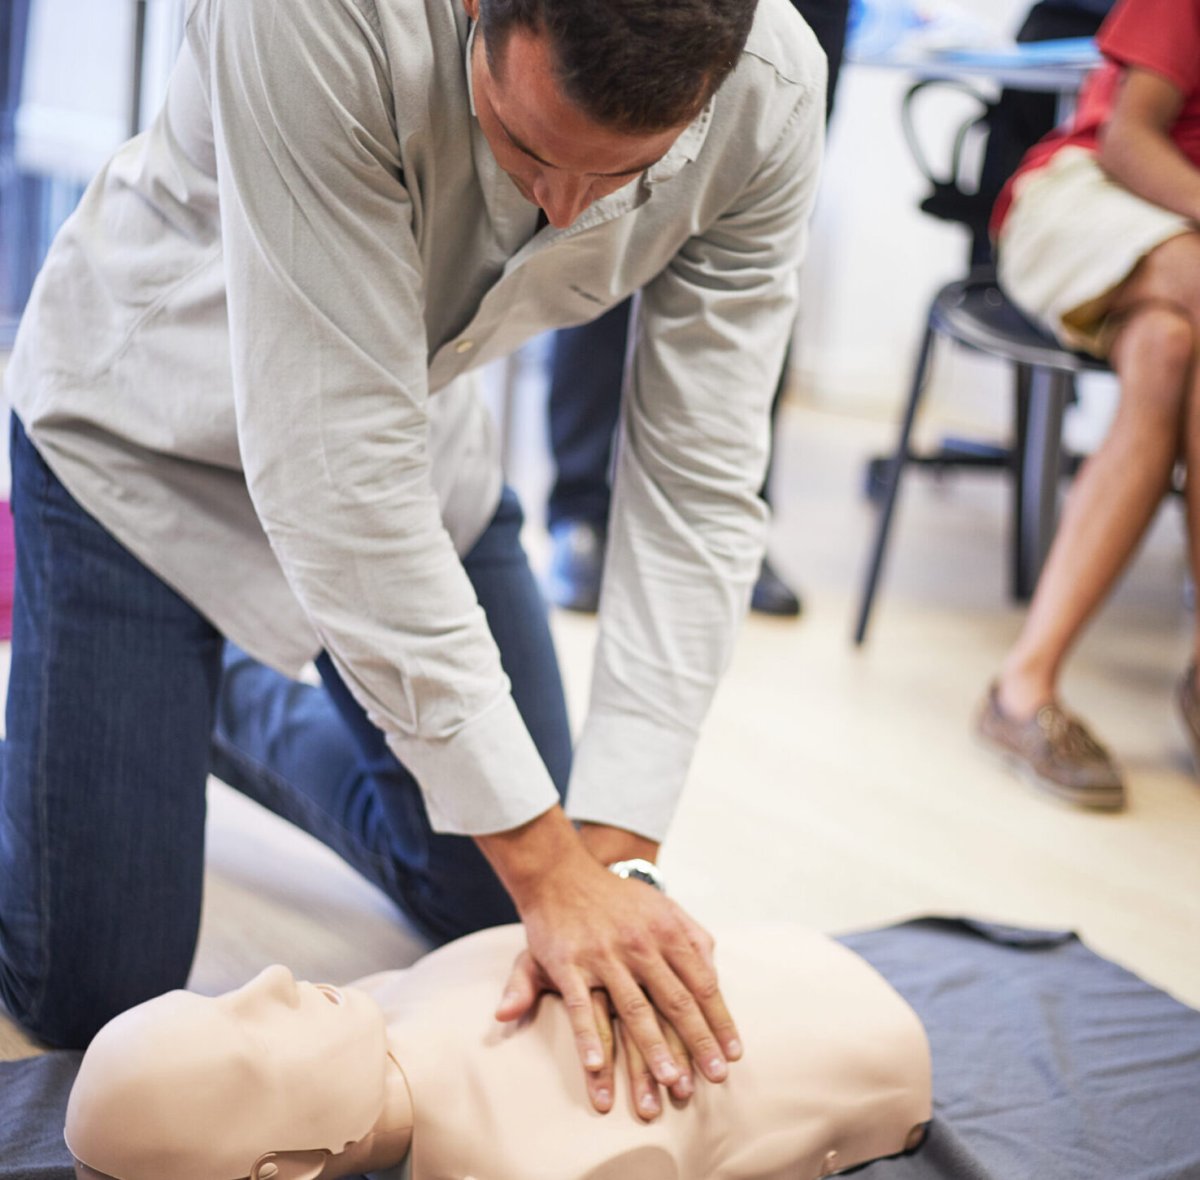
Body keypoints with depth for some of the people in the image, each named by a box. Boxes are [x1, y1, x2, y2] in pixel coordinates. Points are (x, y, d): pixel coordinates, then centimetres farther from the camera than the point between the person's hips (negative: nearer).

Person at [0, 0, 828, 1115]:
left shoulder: (767, 91, -25)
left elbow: (696, 486, -21)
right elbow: (330, 463, -39)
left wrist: (611, 852, -29)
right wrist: (544, 862, -36)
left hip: (412, 424, 5)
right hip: (149, 428, -4)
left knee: (500, 900, 10)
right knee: (90, 988, -4)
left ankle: (236, 702, 33)